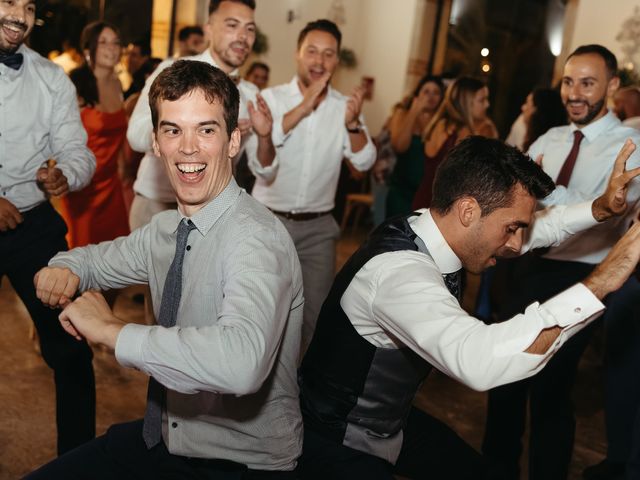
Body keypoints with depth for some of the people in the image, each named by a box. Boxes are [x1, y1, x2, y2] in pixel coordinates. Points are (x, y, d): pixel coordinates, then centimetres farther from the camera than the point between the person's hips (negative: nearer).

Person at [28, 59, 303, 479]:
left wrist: (112, 330, -29)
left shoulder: (257, 237, -24)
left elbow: (242, 364, -41)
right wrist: (65, 268, -3)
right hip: (160, 440, 6)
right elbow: (100, 259, 21)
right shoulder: (165, 229, 1)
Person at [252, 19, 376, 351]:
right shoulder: (272, 97, -7)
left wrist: (353, 124, -28)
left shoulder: (345, 107, 0)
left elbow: (365, 163, -11)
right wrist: (302, 108, -30)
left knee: (317, 306, 8)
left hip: (318, 226, 2)